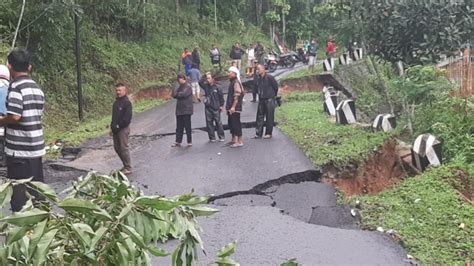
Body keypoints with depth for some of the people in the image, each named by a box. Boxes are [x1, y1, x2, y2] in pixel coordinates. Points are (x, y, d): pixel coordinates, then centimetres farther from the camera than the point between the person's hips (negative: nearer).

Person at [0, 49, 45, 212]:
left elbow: (14, 117, -21)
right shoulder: (37, 88, 10)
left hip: (19, 150, -7)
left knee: (19, 192, 0)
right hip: (36, 148, 7)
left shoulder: (16, 87, -13)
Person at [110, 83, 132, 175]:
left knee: (124, 148, -6)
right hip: (115, 129, 9)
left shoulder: (127, 103, -12)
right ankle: (126, 165, 24)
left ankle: (128, 168, 3)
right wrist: (112, 127, 11)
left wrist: (118, 126, -16)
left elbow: (127, 117, -18)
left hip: (123, 129, -9)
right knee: (117, 148, 12)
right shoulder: (116, 103, 14)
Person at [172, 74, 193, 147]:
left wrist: (177, 94, -5)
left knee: (187, 126, -1)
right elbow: (174, 95, 6)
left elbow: (184, 94, -21)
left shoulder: (188, 87, -6)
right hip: (179, 110, 7)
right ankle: (178, 142, 14)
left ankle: (189, 141, 7)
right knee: (179, 127, 9)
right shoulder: (179, 87, 17)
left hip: (186, 110, -7)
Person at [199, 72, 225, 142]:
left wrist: (221, 106, 0)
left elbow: (221, 96, 1)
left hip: (216, 108, -3)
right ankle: (212, 137, 12)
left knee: (218, 122, 2)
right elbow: (200, 82, -4)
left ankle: (221, 136, 11)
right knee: (209, 122, 4)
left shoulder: (216, 88, -4)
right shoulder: (206, 86, 6)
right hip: (208, 107, 4)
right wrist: (204, 76, -6)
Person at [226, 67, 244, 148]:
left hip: (235, 108, -10)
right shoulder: (232, 82, 17)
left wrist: (233, 107, -25)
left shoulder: (236, 82, -14)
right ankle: (234, 139, 26)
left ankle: (239, 141, -6)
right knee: (231, 123, 16)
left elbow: (237, 96, -21)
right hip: (231, 108, 10)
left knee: (236, 123, -8)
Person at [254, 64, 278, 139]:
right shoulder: (258, 79, 10)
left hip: (269, 100, -7)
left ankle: (268, 133, 6)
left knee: (269, 117, 0)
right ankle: (258, 133, 9)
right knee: (259, 117, 5)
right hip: (261, 100, 7)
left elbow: (276, 86, -4)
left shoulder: (269, 77, -10)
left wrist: (273, 96, 7)